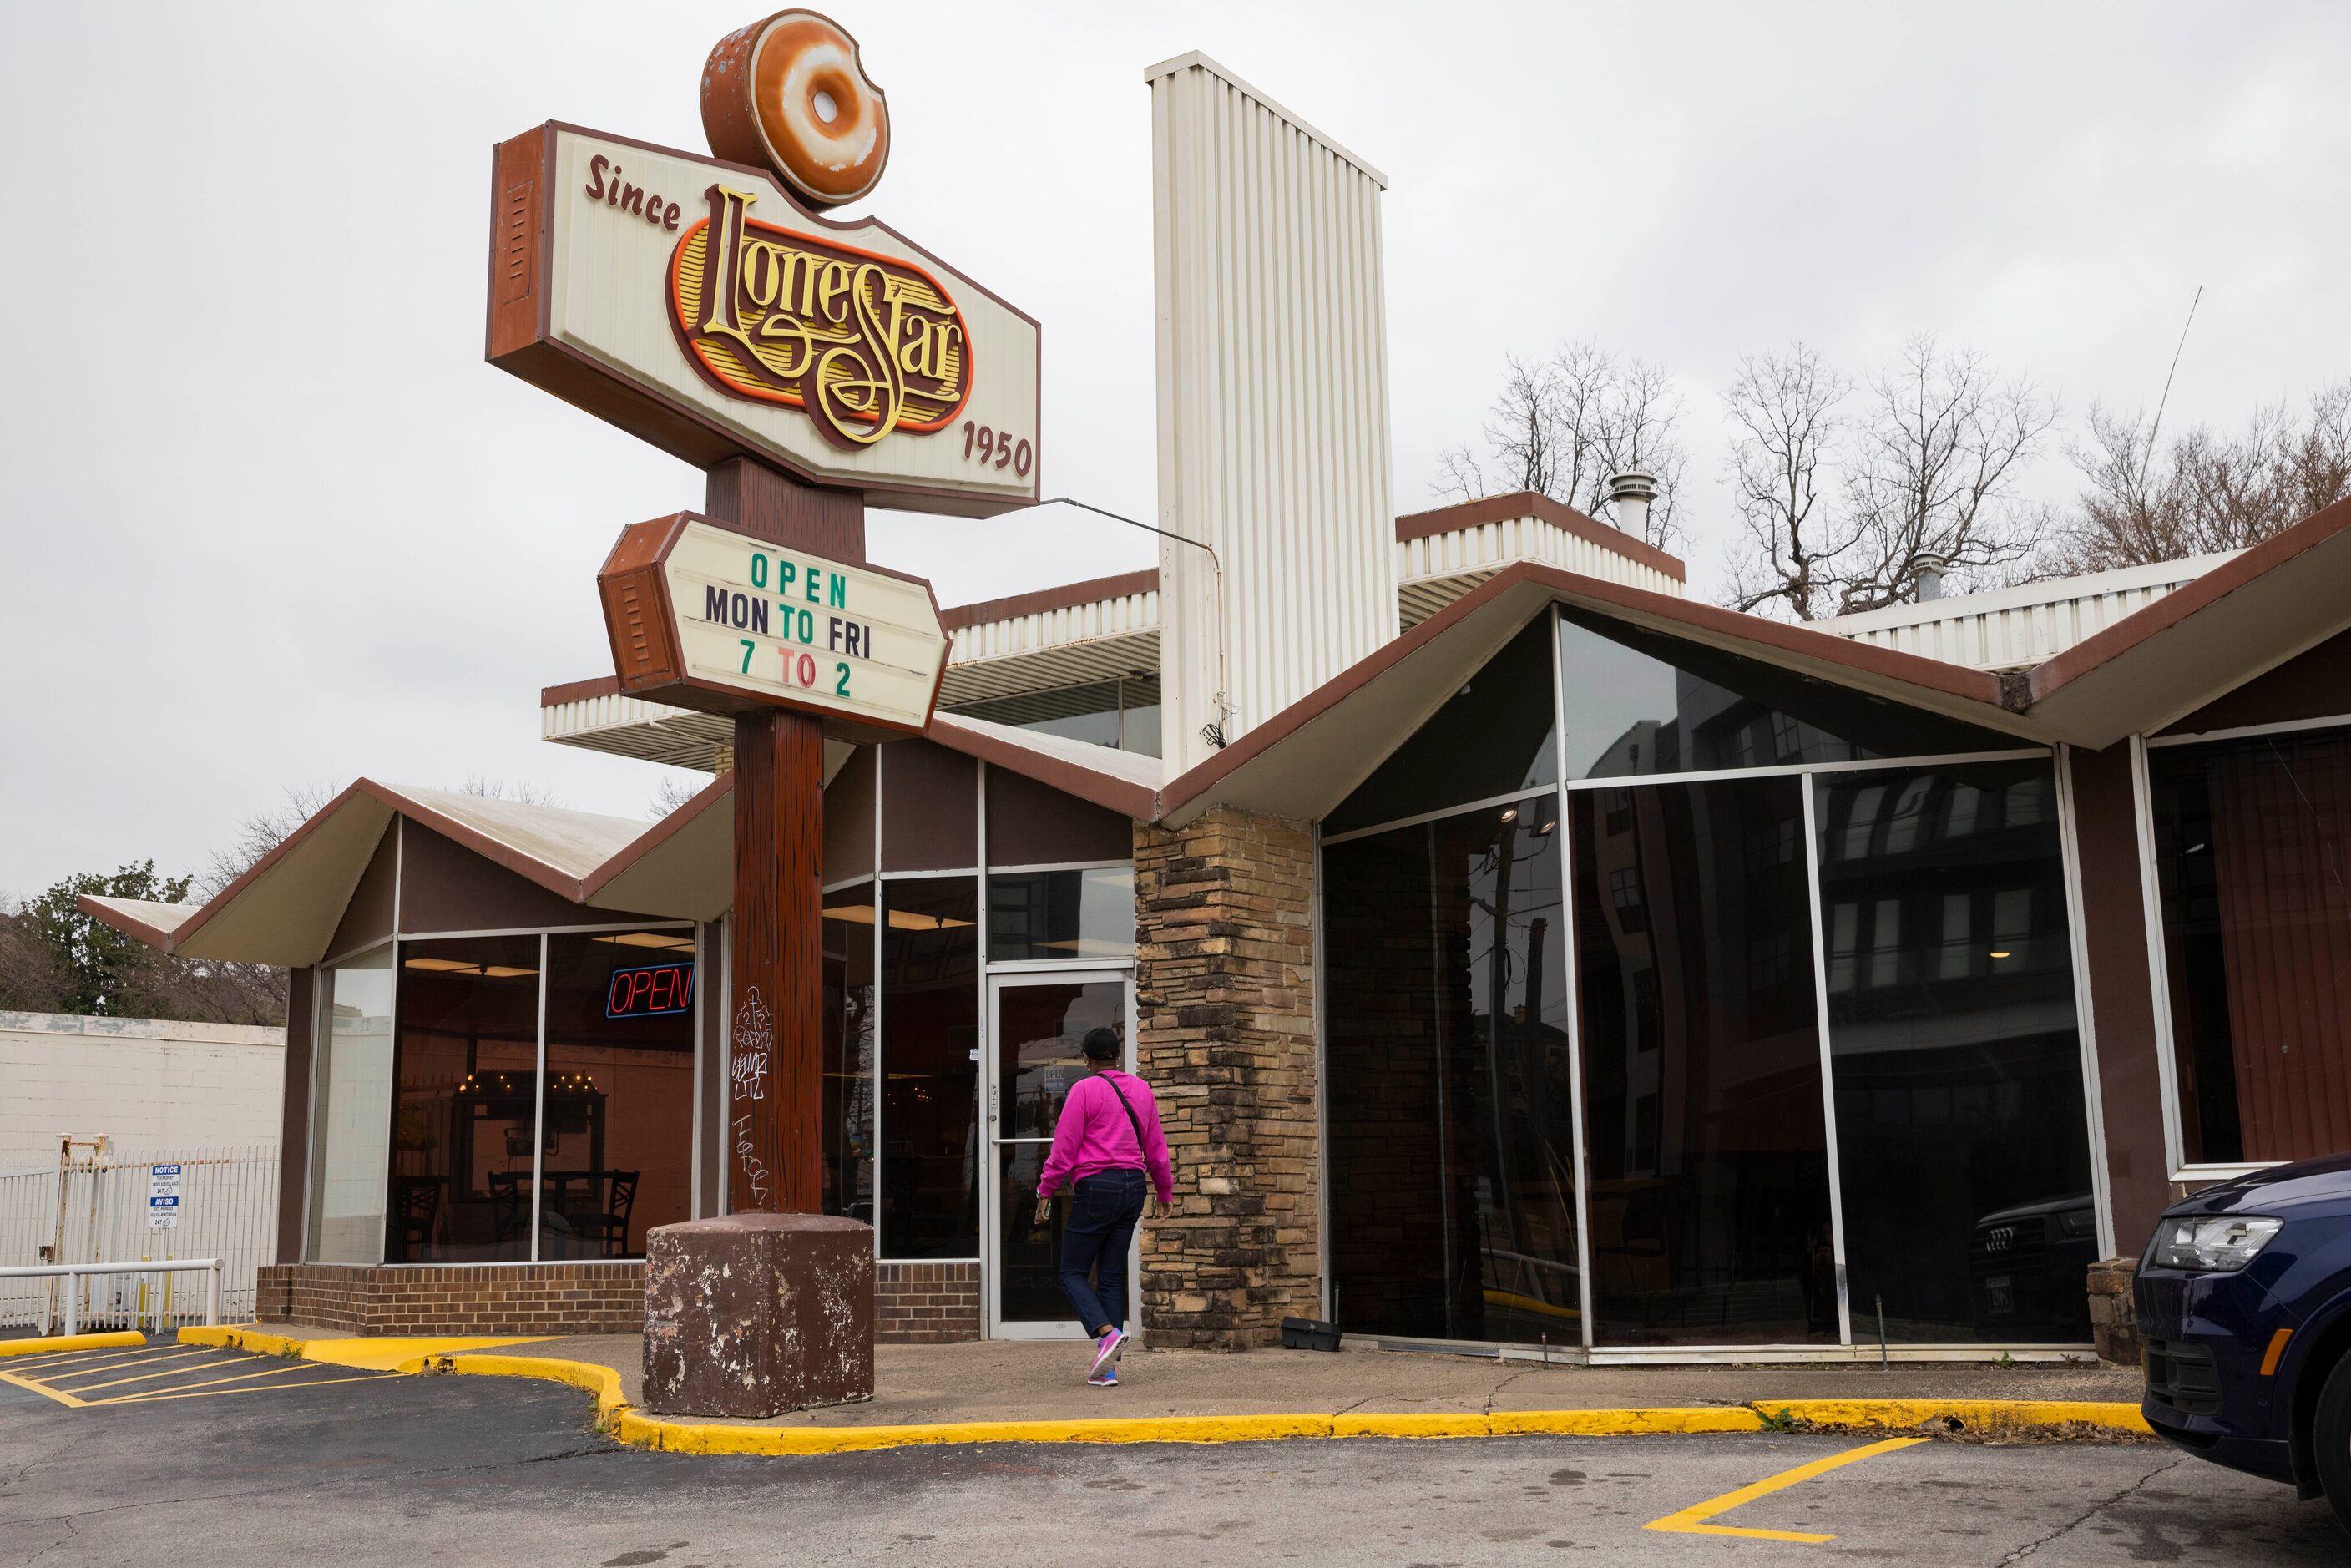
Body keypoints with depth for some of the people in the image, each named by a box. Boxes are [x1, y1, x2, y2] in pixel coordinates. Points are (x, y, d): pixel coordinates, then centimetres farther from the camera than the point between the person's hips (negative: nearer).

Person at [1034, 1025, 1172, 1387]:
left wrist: (1046, 1191, -3)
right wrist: (1165, 1192, 26)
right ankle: (1108, 1367, 4)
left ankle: (1107, 1332, -20)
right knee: (1111, 1277, 9)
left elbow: (1064, 1147, -9)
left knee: (1072, 1273, 3)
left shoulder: (1085, 1090, -6)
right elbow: (1156, 1146, 19)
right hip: (1133, 1185, 6)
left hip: (1096, 1185, -6)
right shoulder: (1141, 1089, 13)